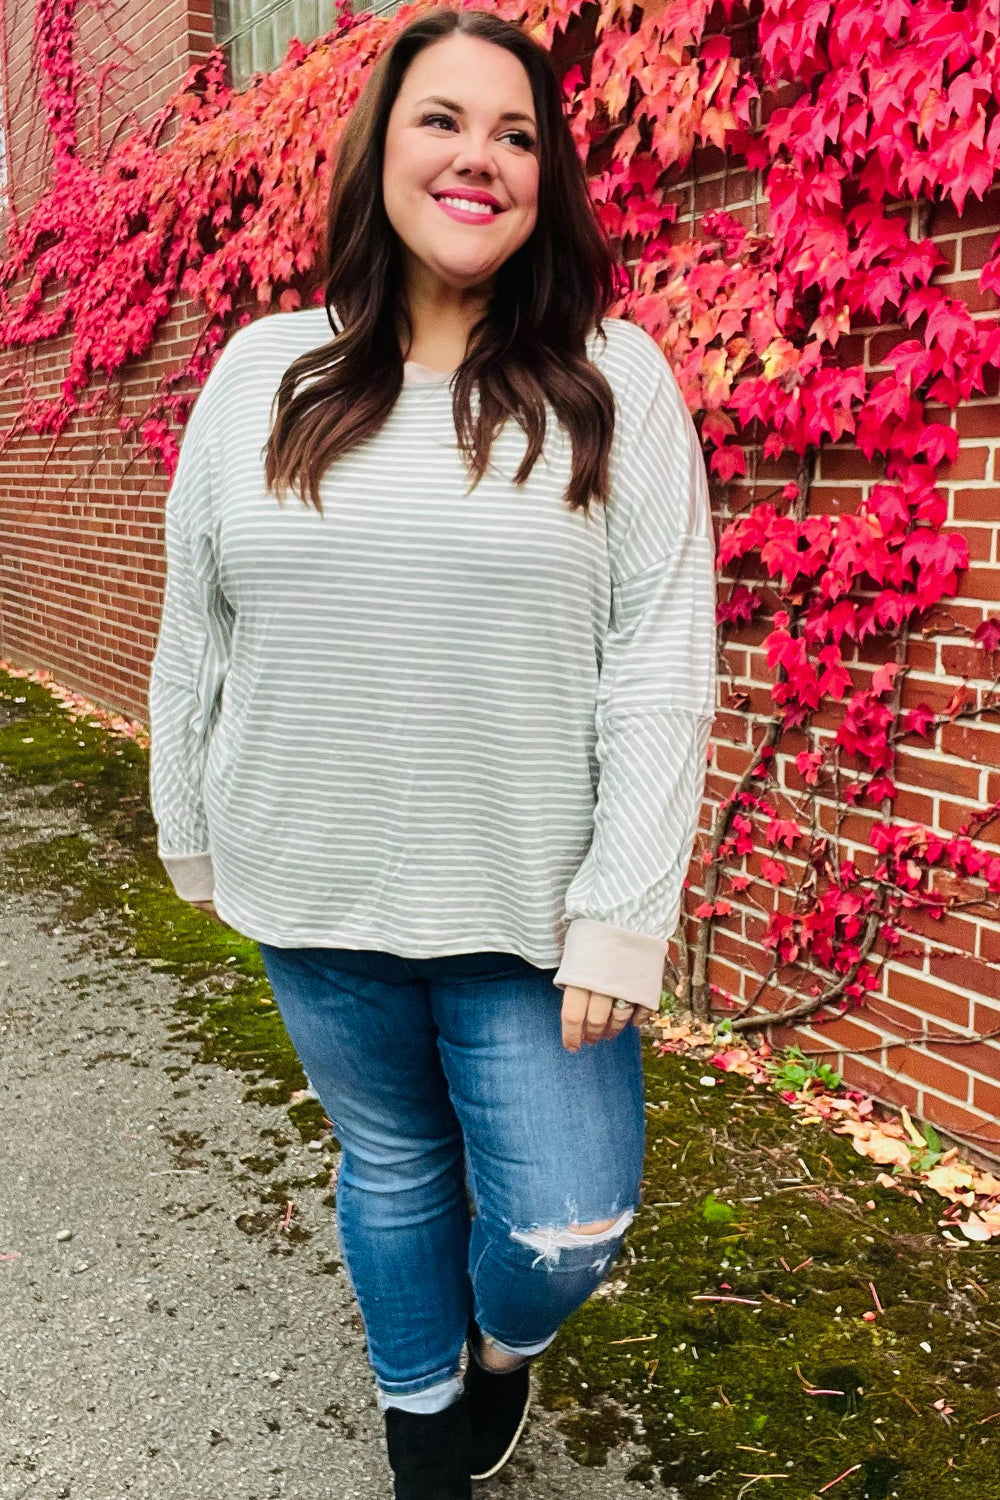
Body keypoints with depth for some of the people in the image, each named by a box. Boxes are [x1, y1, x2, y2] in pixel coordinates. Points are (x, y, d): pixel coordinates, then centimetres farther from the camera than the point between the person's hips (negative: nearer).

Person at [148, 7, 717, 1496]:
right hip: (315, 896, 2)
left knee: (566, 1226, 6)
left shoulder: (615, 381, -6)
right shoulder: (261, 374, 2)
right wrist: (191, 839, 14)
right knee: (390, 1165, 20)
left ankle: (503, 1348, 45)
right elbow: (196, 634, 9)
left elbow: (662, 663, -10)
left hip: (530, 910, -2)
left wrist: (623, 913, -14)